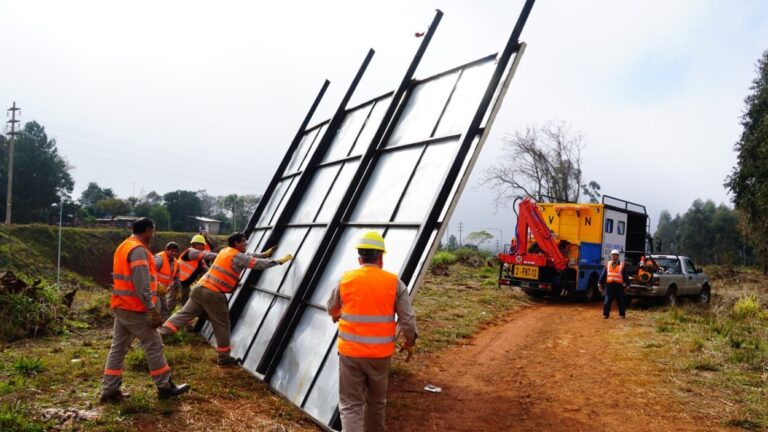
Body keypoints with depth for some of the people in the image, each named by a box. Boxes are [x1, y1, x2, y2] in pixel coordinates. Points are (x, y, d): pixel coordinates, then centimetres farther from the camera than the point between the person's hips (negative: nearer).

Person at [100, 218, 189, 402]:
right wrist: (153, 310, -22)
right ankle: (165, 387, 8)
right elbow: (141, 285, -23)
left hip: (121, 306, 10)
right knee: (154, 345, 0)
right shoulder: (139, 250, -17)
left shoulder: (123, 247, 15)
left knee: (118, 347, 12)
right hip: (134, 309, -10)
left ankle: (109, 390, 15)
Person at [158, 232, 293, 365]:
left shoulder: (225, 251, 17)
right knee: (222, 326, 4)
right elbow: (258, 264, -10)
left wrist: (265, 254, 30)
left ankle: (159, 332, 4)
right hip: (213, 294, -8)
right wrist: (279, 261, -2)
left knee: (183, 314, 12)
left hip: (200, 288, 8)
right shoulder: (237, 256, -8)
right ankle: (224, 358, 13)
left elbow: (248, 257, 27)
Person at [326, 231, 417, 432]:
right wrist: (410, 342, 14)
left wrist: (337, 317, 38)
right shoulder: (394, 282, -6)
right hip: (380, 353, 1)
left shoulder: (345, 280, -3)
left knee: (350, 404, 6)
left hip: (350, 352, 0)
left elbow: (332, 309, 14)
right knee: (377, 401, 21)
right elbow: (408, 319, -5)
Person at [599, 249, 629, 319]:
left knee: (620, 301, 5)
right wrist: (601, 284, 7)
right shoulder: (608, 264, 10)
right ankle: (605, 314, 8)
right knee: (608, 300, 1)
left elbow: (625, 276, 6)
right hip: (609, 285, 1)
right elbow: (603, 275, 10)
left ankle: (622, 314, 18)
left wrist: (627, 285, 0)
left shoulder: (622, 265, 6)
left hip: (618, 285, -1)